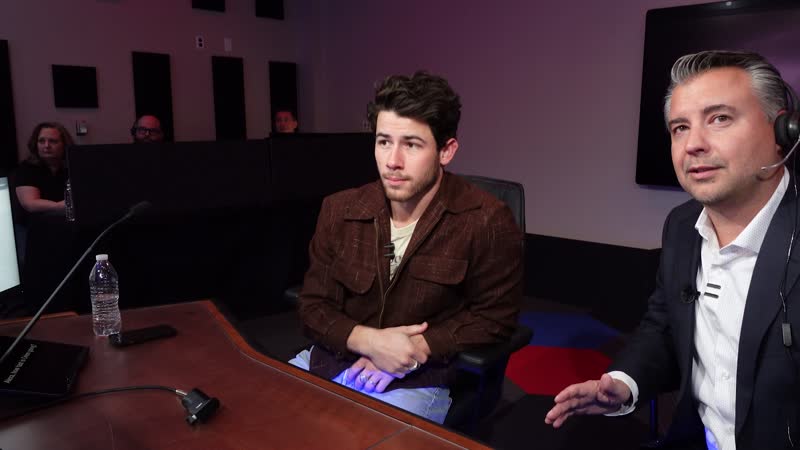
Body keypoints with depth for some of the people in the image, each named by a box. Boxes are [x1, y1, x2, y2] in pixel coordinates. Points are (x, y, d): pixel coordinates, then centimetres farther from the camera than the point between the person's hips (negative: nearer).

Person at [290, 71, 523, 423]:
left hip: (418, 380, -4)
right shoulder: (339, 211, -1)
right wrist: (369, 341, -16)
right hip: (329, 362, 5)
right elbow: (314, 305, 3)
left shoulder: (487, 222, -15)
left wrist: (417, 347, -16)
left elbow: (494, 318, -5)